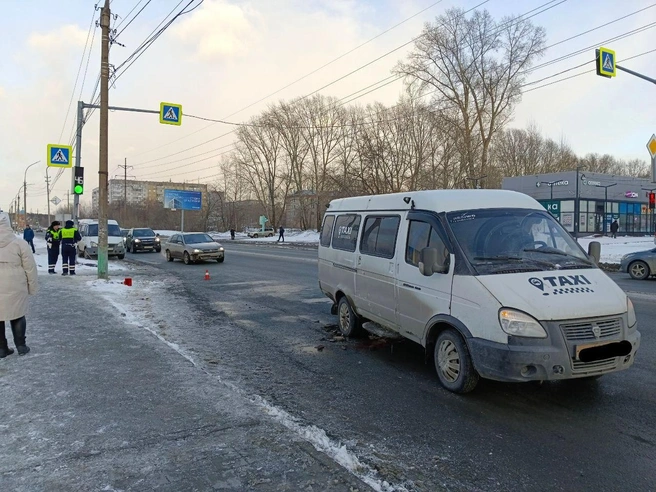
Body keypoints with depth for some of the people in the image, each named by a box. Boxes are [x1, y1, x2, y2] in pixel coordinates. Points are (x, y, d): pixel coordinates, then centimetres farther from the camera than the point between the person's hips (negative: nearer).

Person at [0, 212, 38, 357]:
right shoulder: (19, 244, -9)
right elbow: (30, 268, -5)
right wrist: (32, 287, 5)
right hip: (15, 288, -2)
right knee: (17, 316, 12)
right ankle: (21, 346, 16)